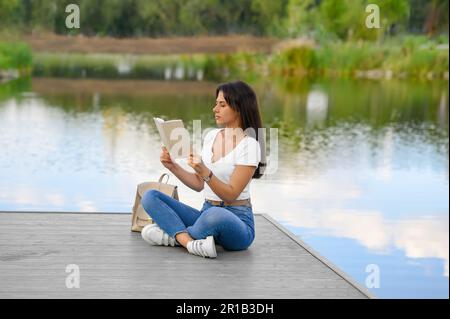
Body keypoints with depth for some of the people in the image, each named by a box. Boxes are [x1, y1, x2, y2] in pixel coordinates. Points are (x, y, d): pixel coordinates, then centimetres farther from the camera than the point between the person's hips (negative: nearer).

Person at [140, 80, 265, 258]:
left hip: (236, 220, -7)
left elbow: (231, 195, -16)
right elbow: (199, 185, 12)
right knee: (150, 197, -9)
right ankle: (189, 242, -30)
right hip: (207, 212, 7)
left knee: (215, 215, -43)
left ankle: (174, 234, -15)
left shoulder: (248, 145, -11)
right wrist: (172, 166, -2)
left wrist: (205, 172, -30)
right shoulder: (211, 135, 10)